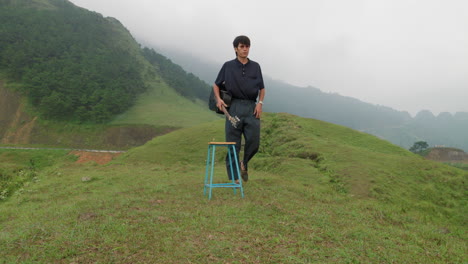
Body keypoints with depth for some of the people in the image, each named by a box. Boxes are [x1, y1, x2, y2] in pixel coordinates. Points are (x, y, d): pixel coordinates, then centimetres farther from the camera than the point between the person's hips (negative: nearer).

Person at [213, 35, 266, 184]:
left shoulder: (255, 66, 12)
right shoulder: (228, 66, 7)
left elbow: (262, 88, 15)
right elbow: (216, 85, 14)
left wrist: (260, 103, -2)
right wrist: (218, 99, -5)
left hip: (251, 107, 2)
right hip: (234, 107, -1)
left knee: (254, 142, -6)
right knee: (233, 144, -1)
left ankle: (244, 164, 24)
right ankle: (233, 177, 9)